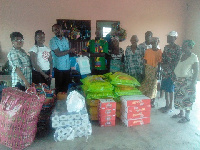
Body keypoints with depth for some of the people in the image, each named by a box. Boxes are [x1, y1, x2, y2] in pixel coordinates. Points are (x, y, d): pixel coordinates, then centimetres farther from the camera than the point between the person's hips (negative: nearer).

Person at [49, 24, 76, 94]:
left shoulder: (66, 39, 12)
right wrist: (69, 51, -11)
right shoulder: (53, 41, -8)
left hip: (67, 66, 5)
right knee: (59, 86, 7)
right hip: (59, 67, -5)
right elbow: (58, 54, -17)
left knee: (66, 85, 13)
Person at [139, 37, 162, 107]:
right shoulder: (147, 51, 4)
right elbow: (145, 61, 5)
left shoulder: (159, 52, -3)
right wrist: (144, 70, 2)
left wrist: (158, 71, -9)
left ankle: (152, 102, 15)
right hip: (147, 69, 2)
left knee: (153, 84, 3)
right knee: (146, 84, 3)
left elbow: (159, 62, -4)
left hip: (155, 69, -2)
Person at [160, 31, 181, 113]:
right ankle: (167, 105, 25)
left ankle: (170, 106, 14)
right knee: (165, 88, 12)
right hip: (165, 71, 7)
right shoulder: (166, 47, 11)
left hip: (172, 71, -7)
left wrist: (168, 65, -17)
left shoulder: (177, 48, -9)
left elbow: (178, 60, -14)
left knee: (170, 89, 1)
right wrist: (162, 64, -2)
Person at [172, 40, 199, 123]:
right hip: (179, 80, 7)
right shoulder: (182, 55, 9)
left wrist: (193, 83, -19)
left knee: (187, 98, 1)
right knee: (179, 97, 13)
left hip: (187, 81, -7)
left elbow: (196, 71, -14)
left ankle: (187, 117, 15)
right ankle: (181, 113, 29)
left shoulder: (193, 57, -12)